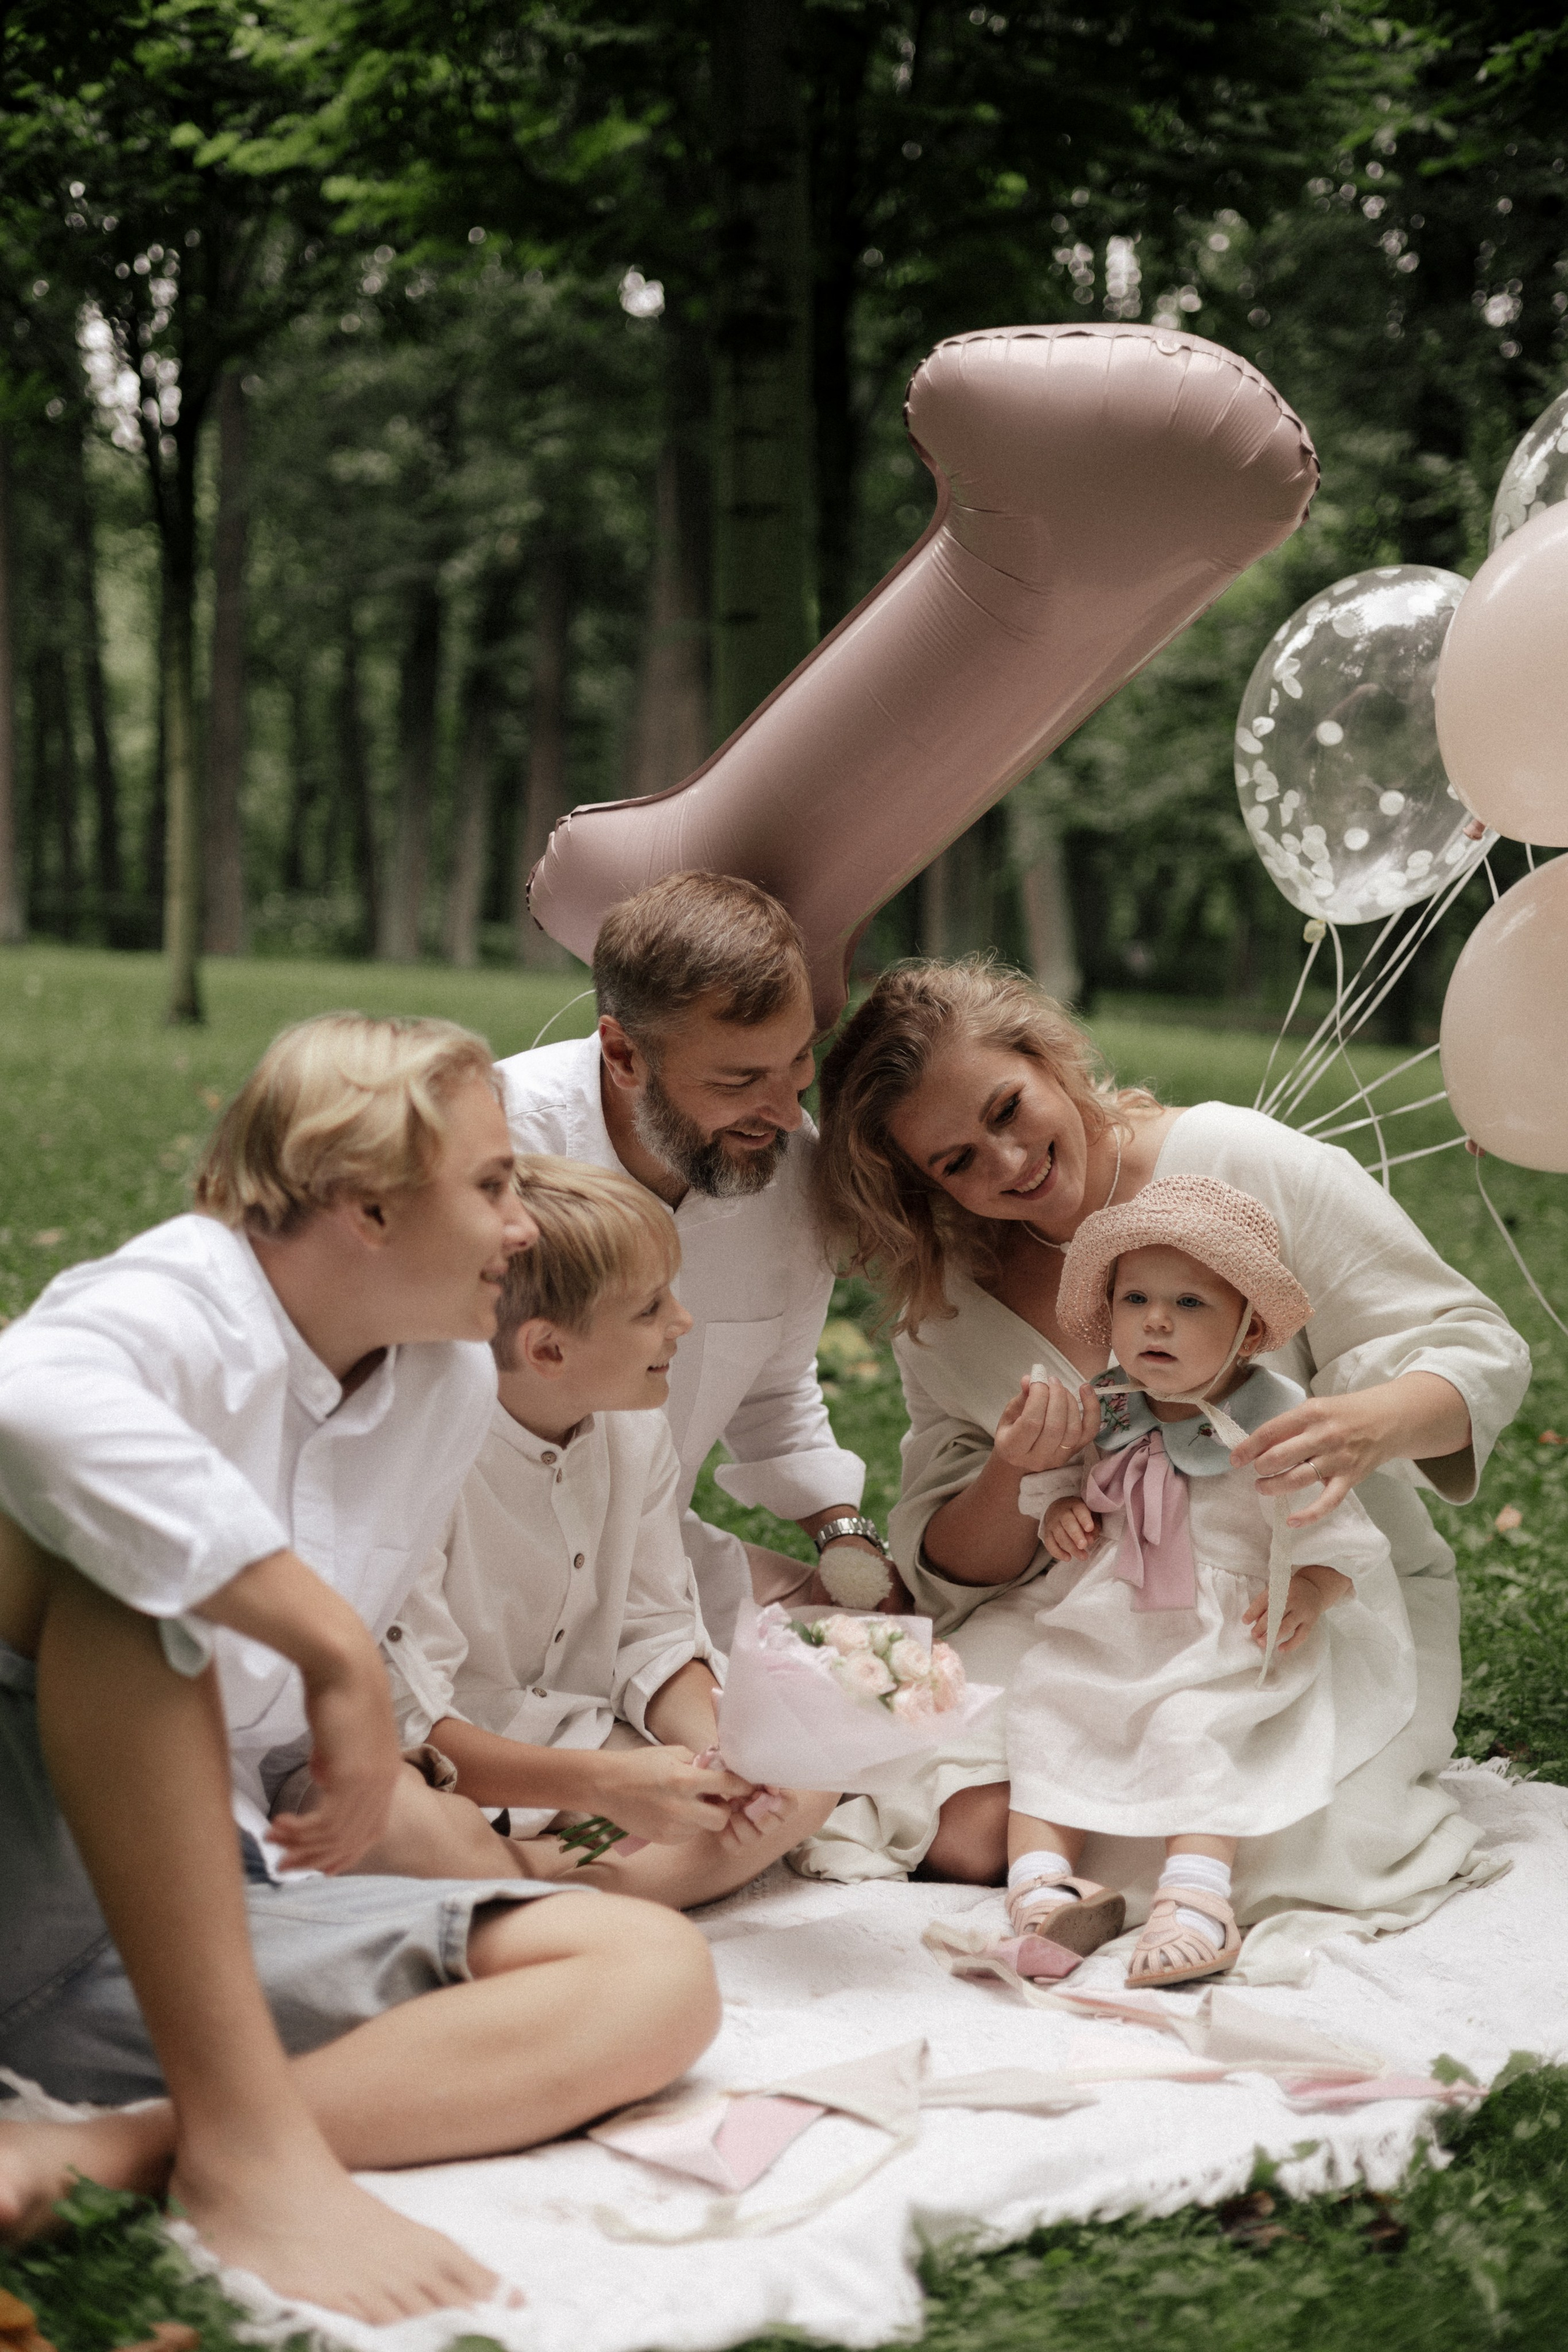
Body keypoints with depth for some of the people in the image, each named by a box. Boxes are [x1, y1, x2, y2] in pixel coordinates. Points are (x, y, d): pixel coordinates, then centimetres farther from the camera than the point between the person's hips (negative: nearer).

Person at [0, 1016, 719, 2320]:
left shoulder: (456, 1383, 10)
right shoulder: (187, 1304, -12)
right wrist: (334, 1643, -36)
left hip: (195, 1904, 7)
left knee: (659, 1974, -11)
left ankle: (115, 2147, -29)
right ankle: (244, 2143, -36)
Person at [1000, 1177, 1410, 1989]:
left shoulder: (1277, 1425, -10)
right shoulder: (1102, 1411, 4)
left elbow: (1338, 1533, -7)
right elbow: (1057, 1474, 22)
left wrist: (1310, 1590, -27)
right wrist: (1057, 1509, 0)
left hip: (1219, 1651, -4)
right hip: (1097, 1633, 5)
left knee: (1194, 1729, -26)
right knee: (1040, 1709, -12)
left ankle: (1195, 1894, -27)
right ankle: (1043, 1878, -17)